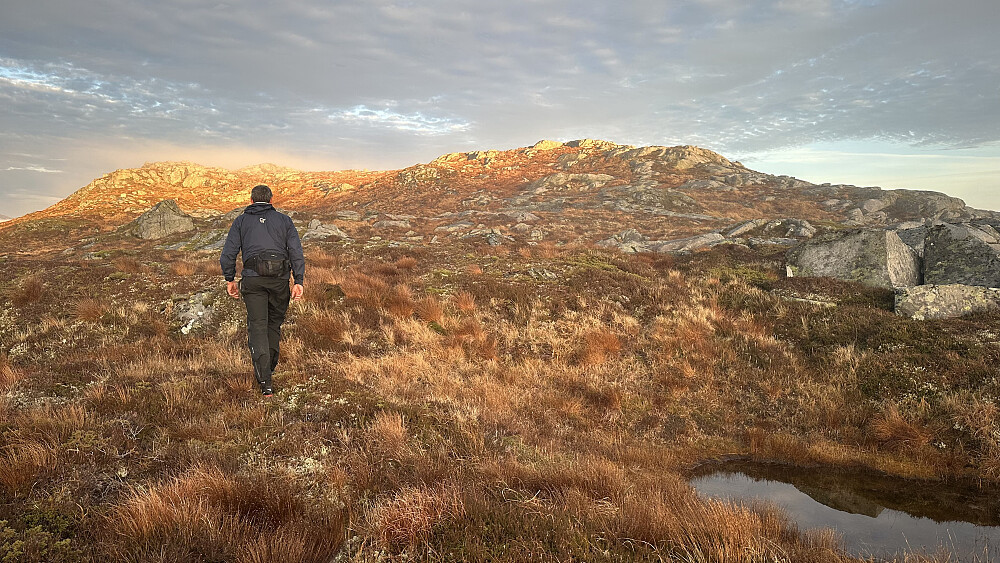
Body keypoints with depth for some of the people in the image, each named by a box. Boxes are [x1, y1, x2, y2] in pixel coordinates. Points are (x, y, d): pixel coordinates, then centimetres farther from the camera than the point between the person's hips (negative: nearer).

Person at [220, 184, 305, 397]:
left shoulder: (241, 221, 14)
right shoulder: (283, 220, 14)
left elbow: (228, 253, 6)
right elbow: (296, 251, 3)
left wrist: (230, 279, 15)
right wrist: (298, 281, -1)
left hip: (253, 278, -1)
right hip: (280, 278, 1)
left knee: (257, 326, -1)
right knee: (275, 323, 19)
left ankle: (265, 381, -11)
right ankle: (269, 368, 24)